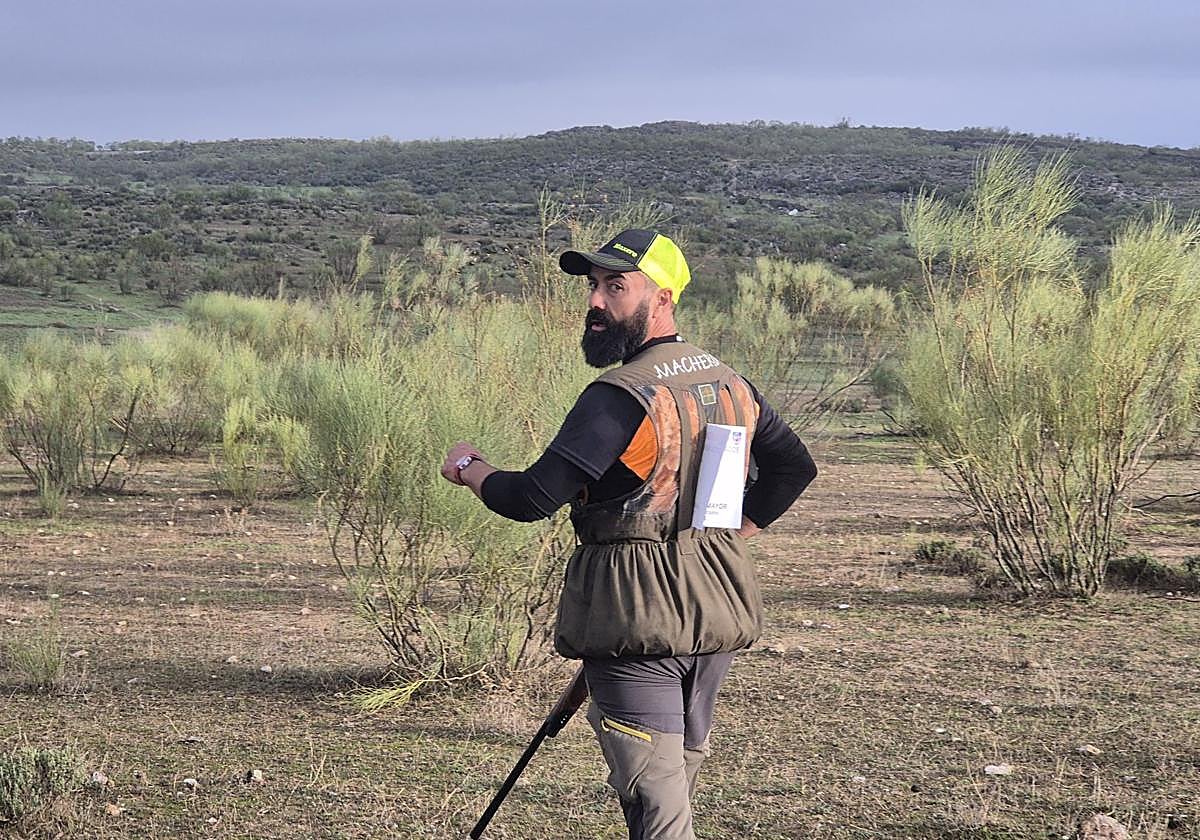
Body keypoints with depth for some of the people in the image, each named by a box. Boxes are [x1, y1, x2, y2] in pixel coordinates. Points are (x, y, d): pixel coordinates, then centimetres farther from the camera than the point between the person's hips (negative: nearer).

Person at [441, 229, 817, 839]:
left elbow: (532, 498, -21)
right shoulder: (732, 384, 9)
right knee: (680, 777, 20)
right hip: (719, 609, 8)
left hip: (637, 619, -8)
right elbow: (794, 467, 22)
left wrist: (469, 469, -1)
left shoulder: (621, 396, -18)